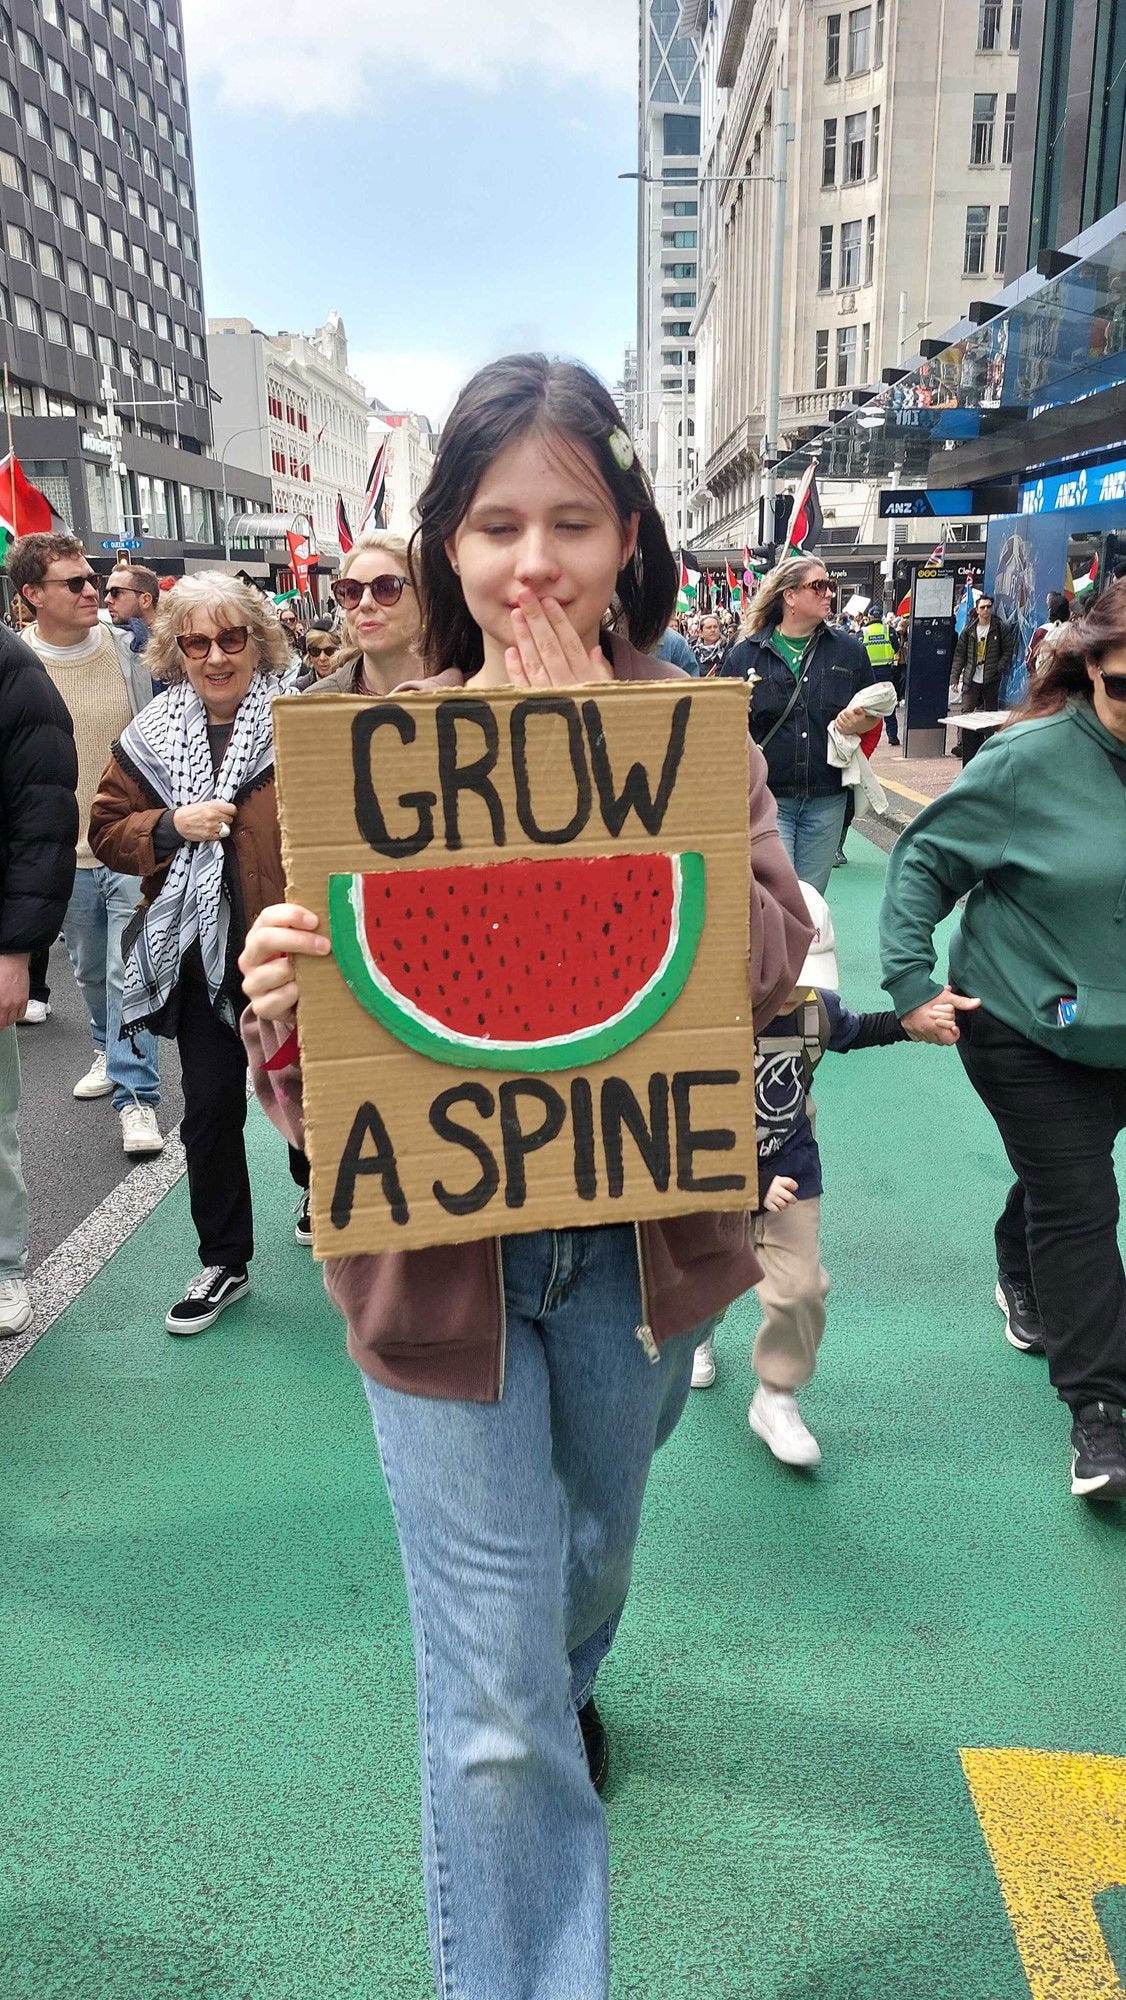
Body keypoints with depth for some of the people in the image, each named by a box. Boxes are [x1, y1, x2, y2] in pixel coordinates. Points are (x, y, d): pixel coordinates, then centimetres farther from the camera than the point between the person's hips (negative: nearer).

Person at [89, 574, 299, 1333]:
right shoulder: (150, 736, 5)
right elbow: (108, 830, 8)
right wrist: (172, 826, -11)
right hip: (201, 954, 3)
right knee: (210, 1108, 10)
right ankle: (224, 1262, 26)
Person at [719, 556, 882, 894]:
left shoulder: (849, 651, 8)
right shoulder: (745, 654, 1)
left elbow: (874, 714, 15)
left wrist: (858, 723, -6)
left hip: (826, 800, 3)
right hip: (767, 800, -3)